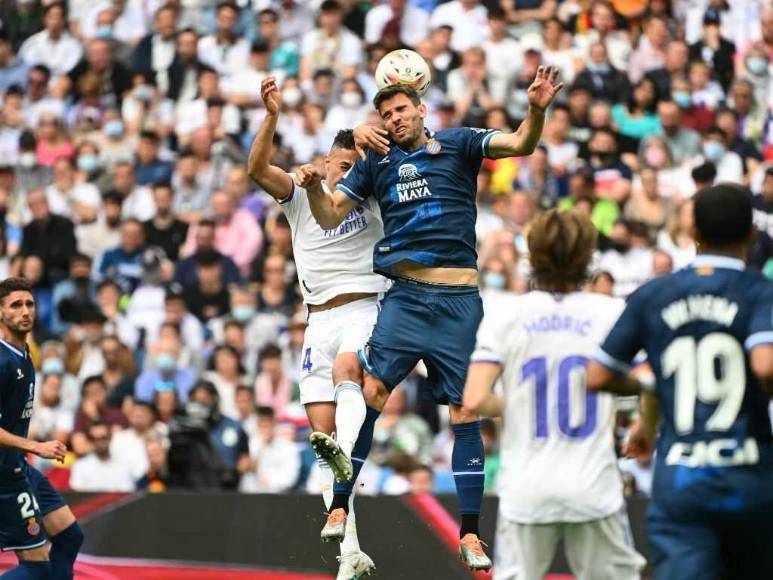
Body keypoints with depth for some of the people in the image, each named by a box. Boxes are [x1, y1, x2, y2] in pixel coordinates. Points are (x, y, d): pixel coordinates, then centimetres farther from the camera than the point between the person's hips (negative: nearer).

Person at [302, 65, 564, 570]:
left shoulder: (458, 144, 5)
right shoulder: (376, 161, 13)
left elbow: (520, 145, -8)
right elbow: (330, 216, 13)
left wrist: (537, 110, -28)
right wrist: (313, 186, -8)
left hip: (459, 300, -2)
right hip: (405, 296, 2)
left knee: (466, 410, 0)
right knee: (368, 391, -14)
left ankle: (470, 534, 7)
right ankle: (339, 508, -8)